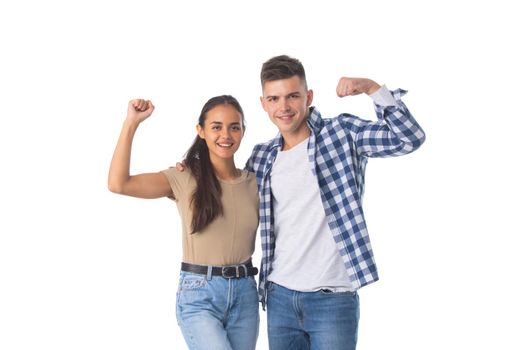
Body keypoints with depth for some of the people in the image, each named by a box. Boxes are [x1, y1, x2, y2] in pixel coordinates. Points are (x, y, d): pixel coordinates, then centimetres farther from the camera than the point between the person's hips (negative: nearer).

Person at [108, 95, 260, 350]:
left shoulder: (254, 182, 6)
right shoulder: (184, 179, -4)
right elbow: (118, 184, -13)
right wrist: (132, 122, -14)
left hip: (244, 293, 4)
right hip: (199, 294, -4)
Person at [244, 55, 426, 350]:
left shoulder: (343, 132, -4)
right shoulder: (262, 158, 8)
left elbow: (411, 138, -14)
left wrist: (372, 88, -22)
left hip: (333, 299, -4)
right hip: (279, 297, 5)